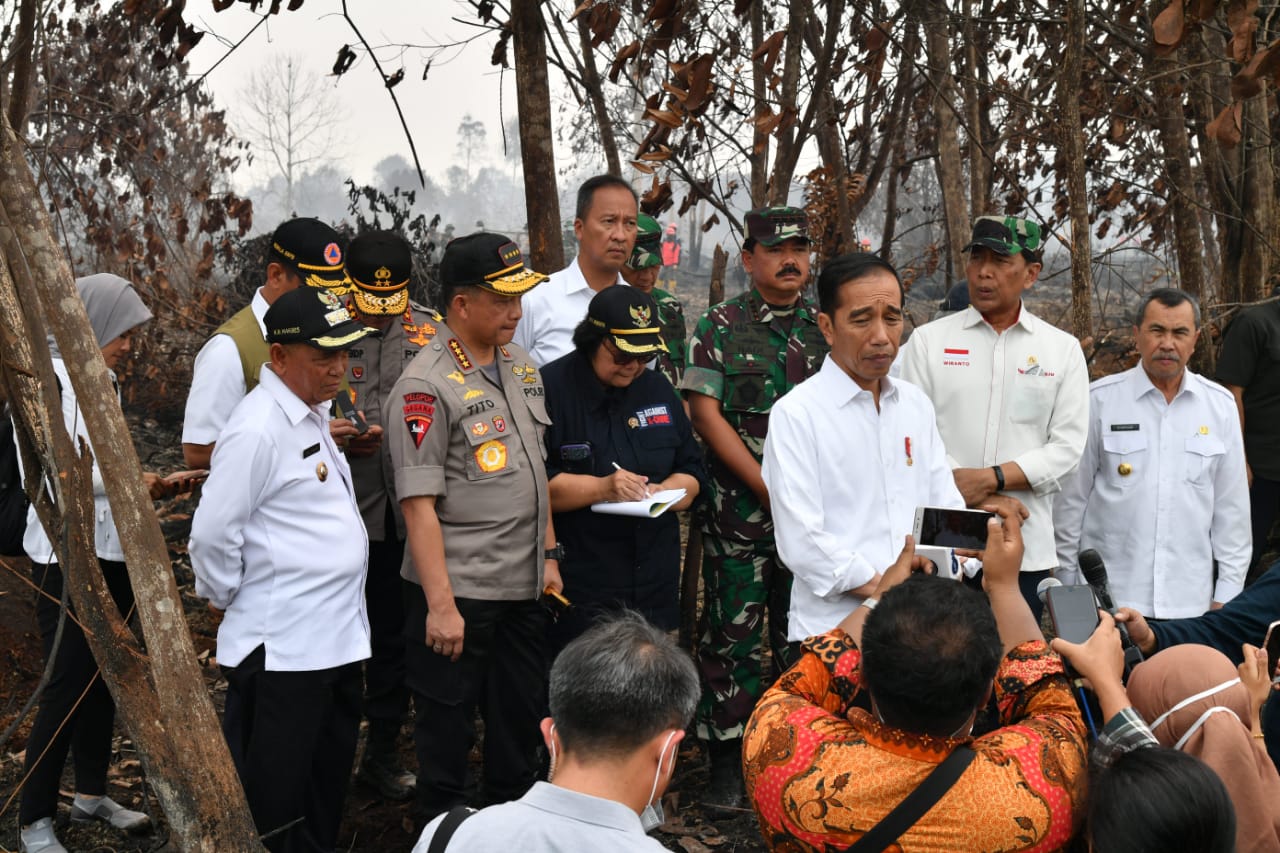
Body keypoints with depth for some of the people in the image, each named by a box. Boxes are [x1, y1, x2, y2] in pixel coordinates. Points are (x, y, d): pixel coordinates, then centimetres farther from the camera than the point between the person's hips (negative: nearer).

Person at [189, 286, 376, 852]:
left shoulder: (313, 413, 12)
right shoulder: (257, 429, -19)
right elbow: (213, 535, -18)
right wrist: (223, 598, -5)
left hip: (337, 637, 9)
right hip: (280, 650, -9)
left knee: (328, 781, 20)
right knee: (271, 803, 3)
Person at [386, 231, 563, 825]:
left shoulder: (521, 368, 9)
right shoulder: (426, 387, -16)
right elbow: (418, 504, -18)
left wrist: (548, 555, 15)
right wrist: (440, 604, -20)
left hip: (523, 589, 7)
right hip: (458, 594, -7)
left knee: (521, 717, 18)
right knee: (448, 728, 7)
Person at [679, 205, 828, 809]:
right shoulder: (720, 327, -1)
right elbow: (705, 413, -7)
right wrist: (769, 487, -12)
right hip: (739, 507, -3)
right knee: (733, 631, 2)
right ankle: (727, 756, 12)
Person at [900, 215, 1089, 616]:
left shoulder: (1063, 349, 9)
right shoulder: (928, 340, 7)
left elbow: (1067, 448, 1)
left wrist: (992, 478, -12)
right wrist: (979, 493, -11)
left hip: (1027, 551, 1)